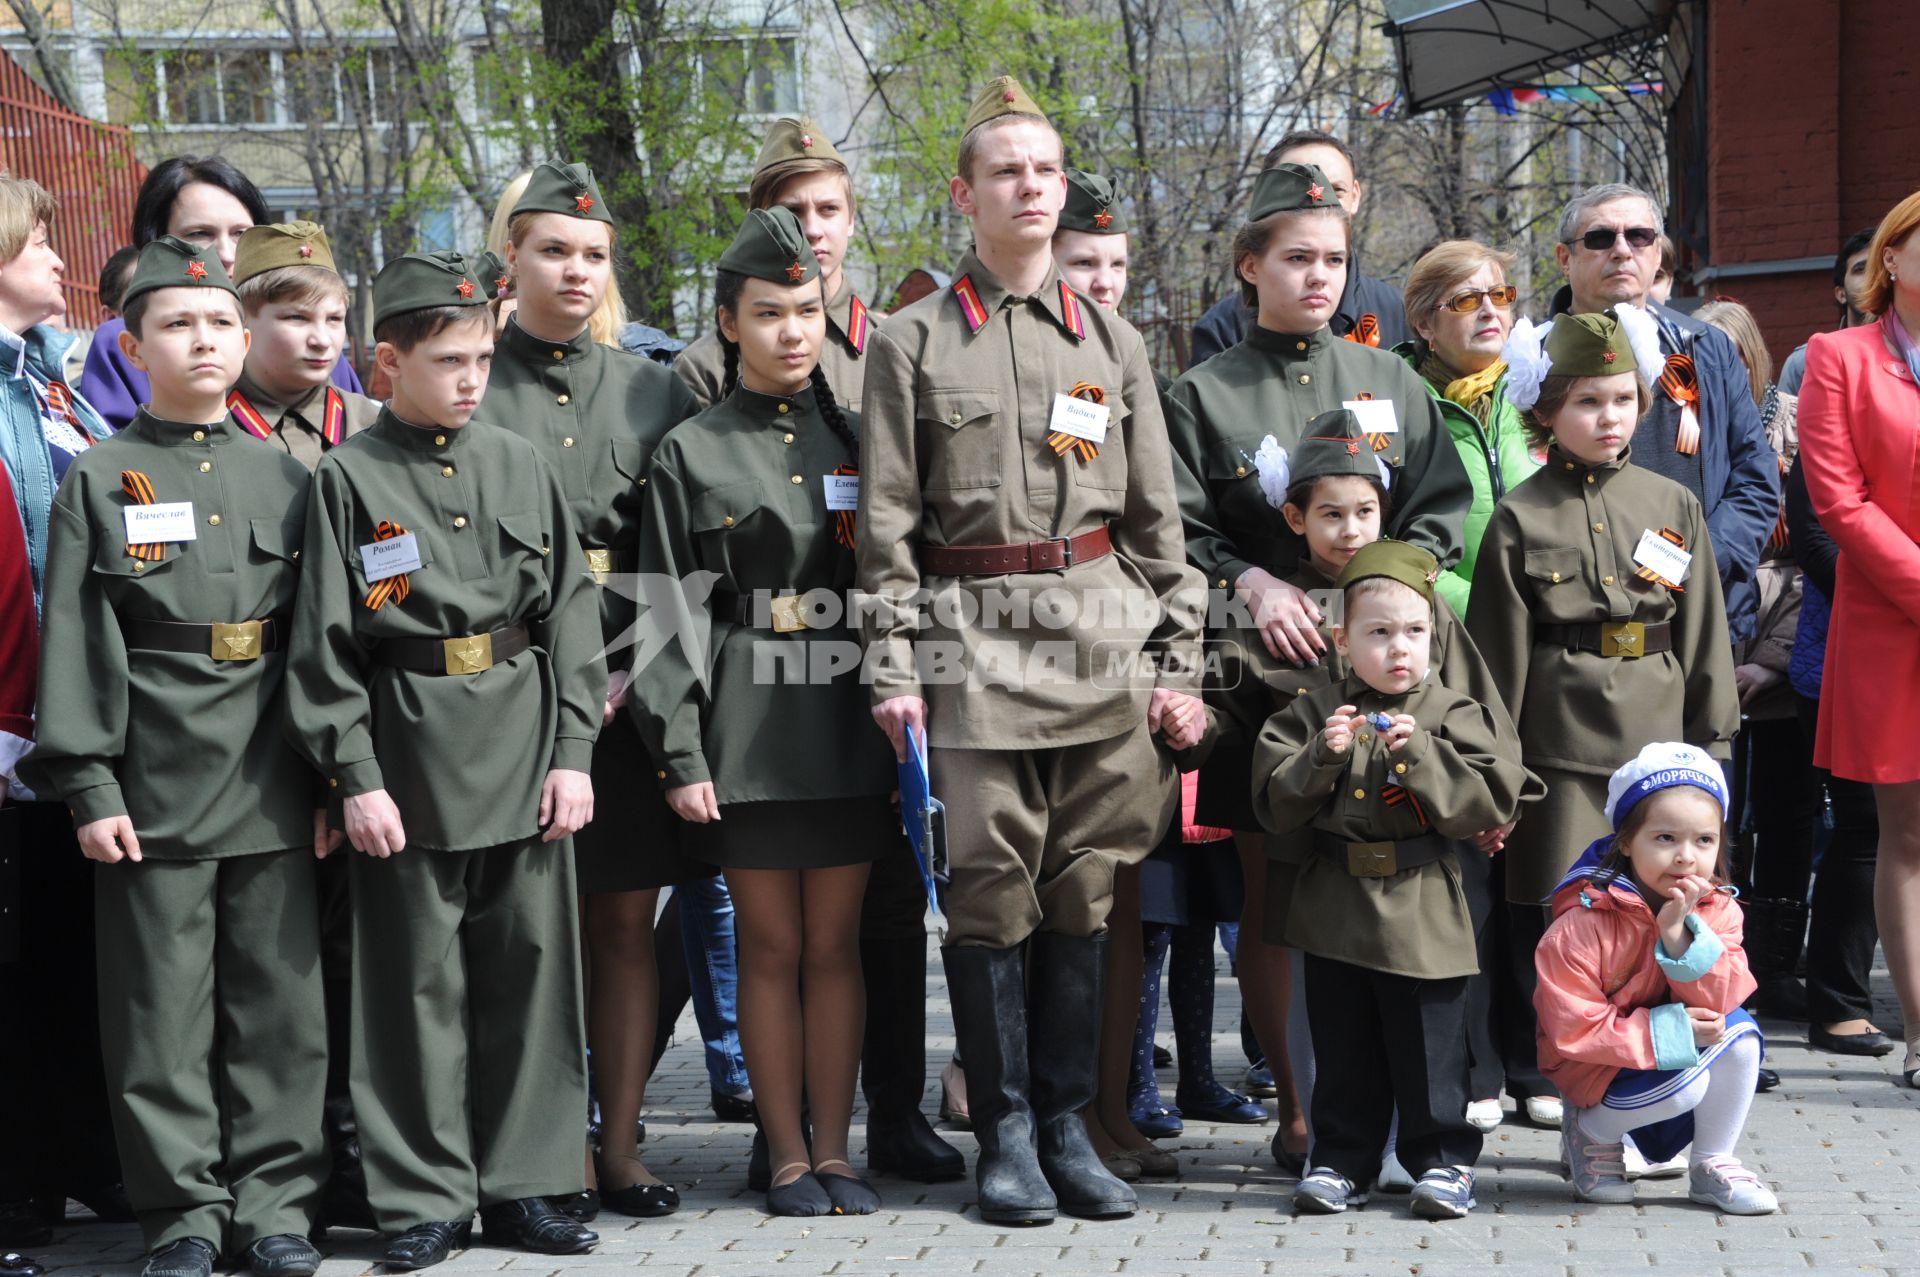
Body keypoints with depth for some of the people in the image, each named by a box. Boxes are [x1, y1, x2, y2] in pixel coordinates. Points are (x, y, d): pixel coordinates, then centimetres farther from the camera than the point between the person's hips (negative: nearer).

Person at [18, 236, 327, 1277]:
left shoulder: (284, 478, 10)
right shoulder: (98, 480, 3)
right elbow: (73, 643, -2)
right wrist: (87, 784, -9)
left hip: (273, 784, 2)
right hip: (153, 783, -2)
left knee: (280, 1000, 6)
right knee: (162, 1008, 3)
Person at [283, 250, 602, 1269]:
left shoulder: (521, 466, 8)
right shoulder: (349, 479, -1)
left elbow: (570, 614, 8)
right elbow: (324, 645, -3)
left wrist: (572, 752, 1)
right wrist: (352, 776, -9)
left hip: (525, 751, 3)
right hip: (410, 755, -3)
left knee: (532, 964, 7)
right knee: (418, 979, 3)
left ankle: (523, 1183, 18)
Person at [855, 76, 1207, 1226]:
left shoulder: (1114, 342, 13)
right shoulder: (913, 343, 5)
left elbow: (1157, 520, 12)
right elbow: (886, 525, 1)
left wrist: (1176, 666, 6)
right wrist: (893, 669, -7)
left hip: (1103, 637, 3)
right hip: (972, 641, -2)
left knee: (1083, 889, 5)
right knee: (990, 887, -1)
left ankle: (1068, 1124, 15)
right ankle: (1007, 1131, 11)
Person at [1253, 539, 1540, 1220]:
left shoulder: (1455, 716, 0)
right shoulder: (1312, 713, 4)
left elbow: (1490, 801, -11)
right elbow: (1273, 803, -3)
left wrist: (1420, 754, -20)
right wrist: (1322, 756, -19)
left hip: (1422, 919, -2)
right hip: (1335, 914, 2)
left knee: (1430, 1048, 5)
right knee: (1343, 1050, 12)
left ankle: (1443, 1158, 19)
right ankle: (1341, 1160, 24)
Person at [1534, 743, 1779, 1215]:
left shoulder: (1718, 910, -7)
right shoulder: (1582, 927, -24)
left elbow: (1720, 1001, -17)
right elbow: (1573, 1030, -24)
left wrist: (1679, 932, -30)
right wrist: (1668, 1030, -28)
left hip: (1686, 1047, 5)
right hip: (1597, 1067, -5)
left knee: (1739, 1032, -21)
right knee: (1683, 1084, -31)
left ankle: (1711, 1166, -4)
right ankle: (1589, 1131, 1)